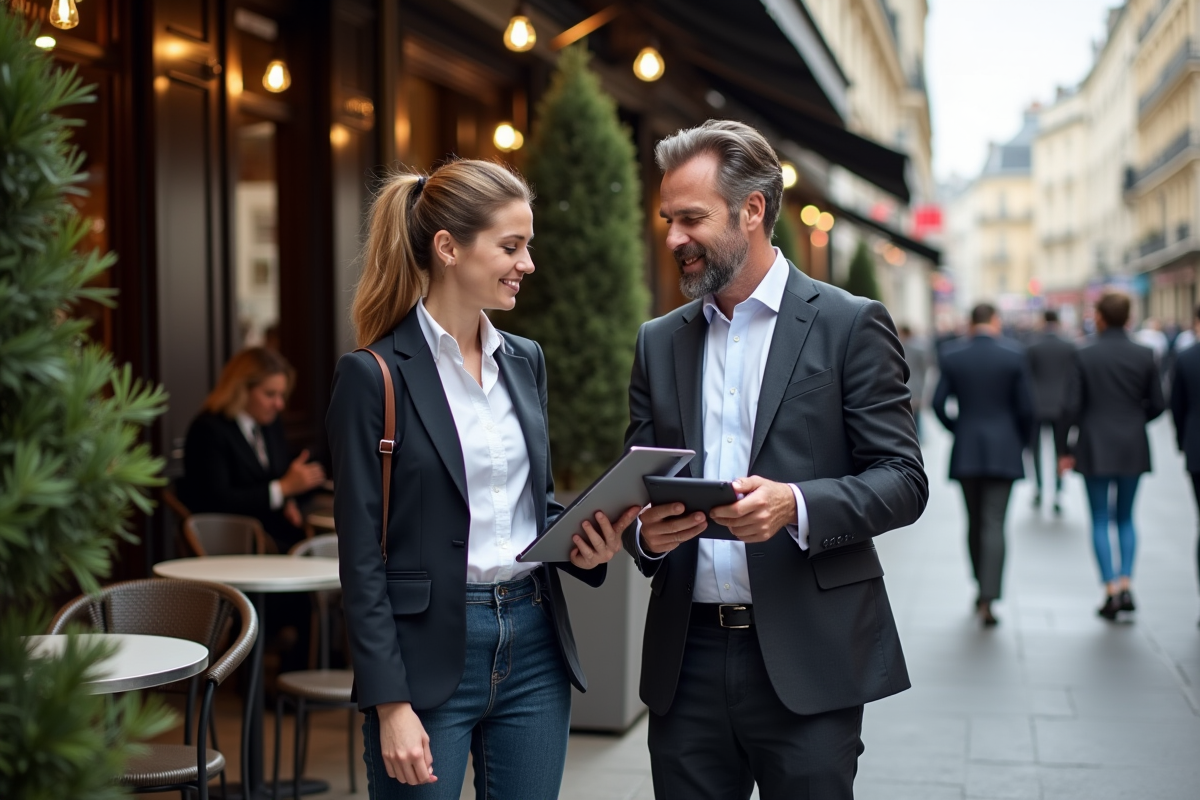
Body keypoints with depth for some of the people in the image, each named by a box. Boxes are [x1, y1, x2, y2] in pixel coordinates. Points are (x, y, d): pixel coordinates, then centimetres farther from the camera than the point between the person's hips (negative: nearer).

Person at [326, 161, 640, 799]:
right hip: (430, 655, -6)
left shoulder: (525, 361, 10)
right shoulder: (374, 376, -9)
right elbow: (362, 559, -10)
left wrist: (584, 547, -2)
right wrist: (390, 705, -14)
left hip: (533, 646, 6)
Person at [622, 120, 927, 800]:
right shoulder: (659, 342, 12)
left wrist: (796, 506, -22)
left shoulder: (850, 325, -1)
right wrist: (645, 533, -8)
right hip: (688, 658, 4)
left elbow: (904, 480, -5)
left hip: (807, 660, -4)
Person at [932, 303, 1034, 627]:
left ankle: (982, 589, 26)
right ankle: (987, 600, -12)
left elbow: (938, 405, -1)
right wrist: (1021, 442, 11)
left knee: (975, 522, 16)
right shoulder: (1014, 356, -5)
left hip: (965, 453, 2)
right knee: (994, 524, -4)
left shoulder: (952, 358, -1)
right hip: (1003, 451, -2)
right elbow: (1025, 407, -5)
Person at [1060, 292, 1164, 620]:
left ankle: (1111, 590, 1)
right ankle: (1125, 585, 4)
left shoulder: (1085, 356, -9)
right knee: (1125, 518, 15)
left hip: (1095, 448, -2)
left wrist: (1066, 449, 0)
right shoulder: (1144, 355, -2)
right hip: (1133, 449, 2)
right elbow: (1156, 405, 1)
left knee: (1100, 520, 6)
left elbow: (1072, 407, -10)